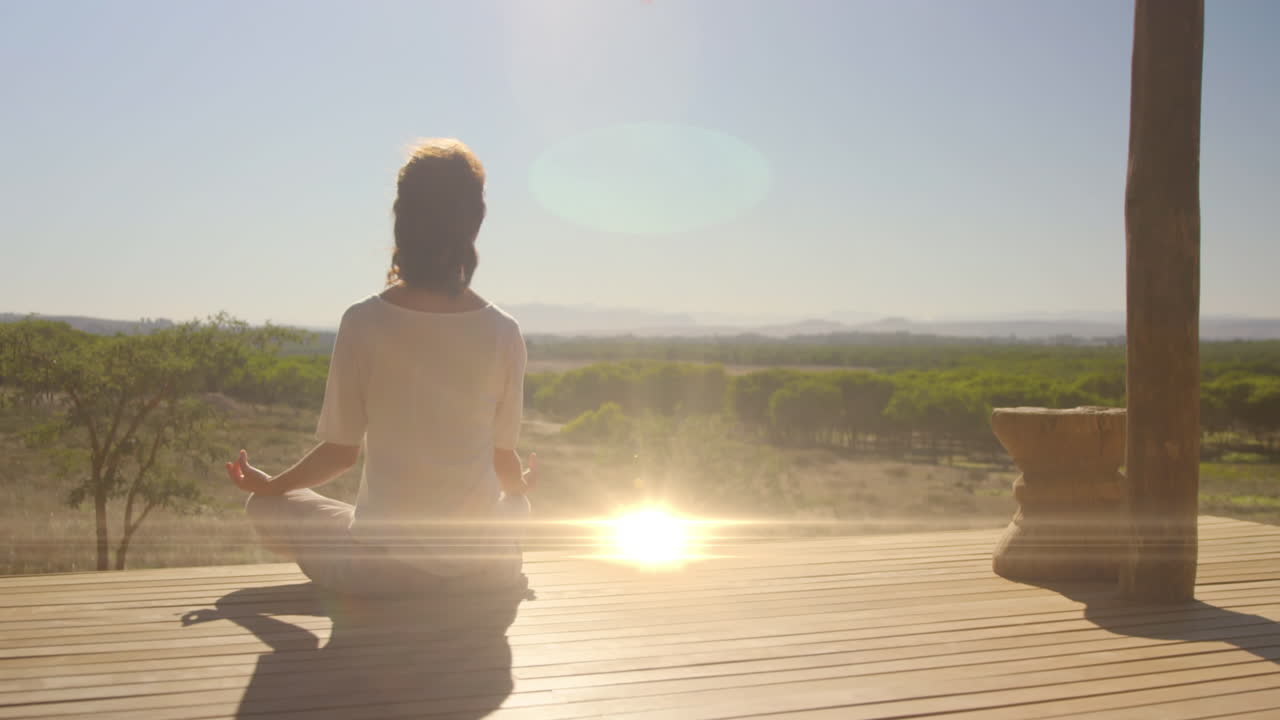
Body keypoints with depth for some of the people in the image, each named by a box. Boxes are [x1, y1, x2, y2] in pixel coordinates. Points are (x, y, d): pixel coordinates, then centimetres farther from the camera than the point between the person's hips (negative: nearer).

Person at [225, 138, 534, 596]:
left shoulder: (364, 323, -12)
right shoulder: (502, 332, -7)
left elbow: (340, 451, -4)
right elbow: (504, 459, 3)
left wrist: (268, 485, 17)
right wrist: (523, 487, 28)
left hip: (385, 567, -3)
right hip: (484, 568, 3)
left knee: (267, 507, 23)